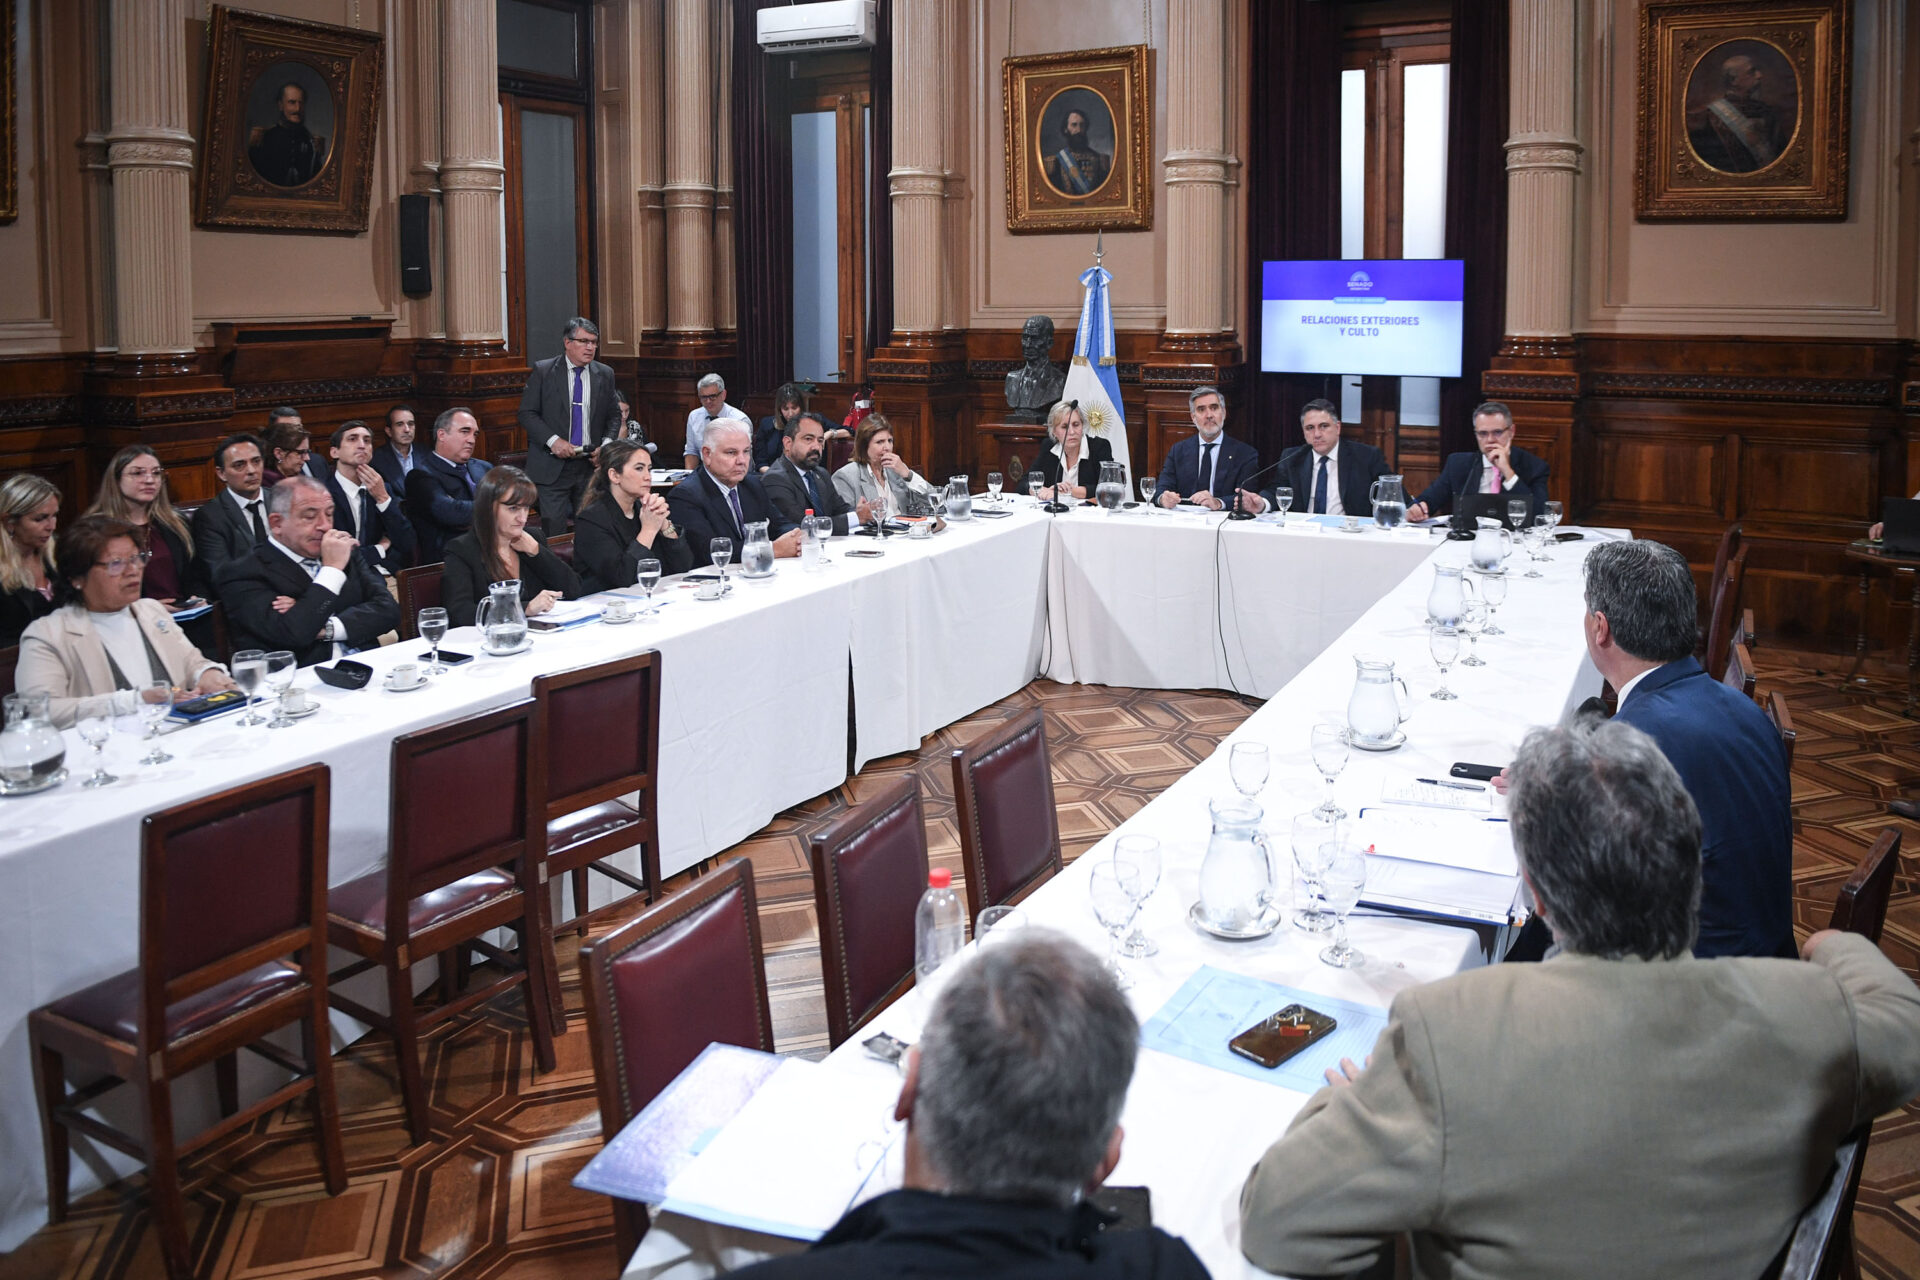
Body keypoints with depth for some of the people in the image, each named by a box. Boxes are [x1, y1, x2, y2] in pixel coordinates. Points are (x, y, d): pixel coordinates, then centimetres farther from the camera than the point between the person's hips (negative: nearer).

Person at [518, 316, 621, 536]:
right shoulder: (543, 371, 0)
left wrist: (606, 444, -4)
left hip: (591, 465, 3)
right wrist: (553, 440, -16)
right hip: (553, 466, -3)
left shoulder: (605, 374, 9)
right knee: (554, 533, -5)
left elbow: (614, 415, 15)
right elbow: (527, 413, -2)